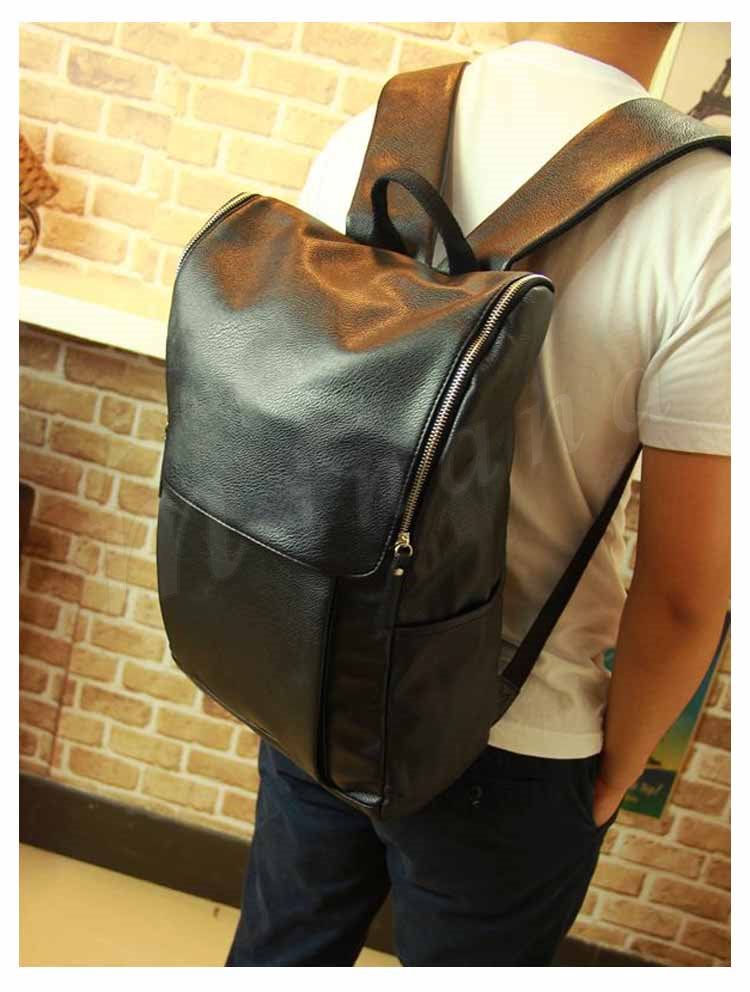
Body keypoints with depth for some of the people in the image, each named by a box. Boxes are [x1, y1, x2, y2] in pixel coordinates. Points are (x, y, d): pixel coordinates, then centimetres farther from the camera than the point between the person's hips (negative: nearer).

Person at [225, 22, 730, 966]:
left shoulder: (364, 138, -7)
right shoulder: (710, 218, -21)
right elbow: (684, 593, -19)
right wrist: (614, 770, 1)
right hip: (511, 743, -3)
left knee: (280, 943, 28)